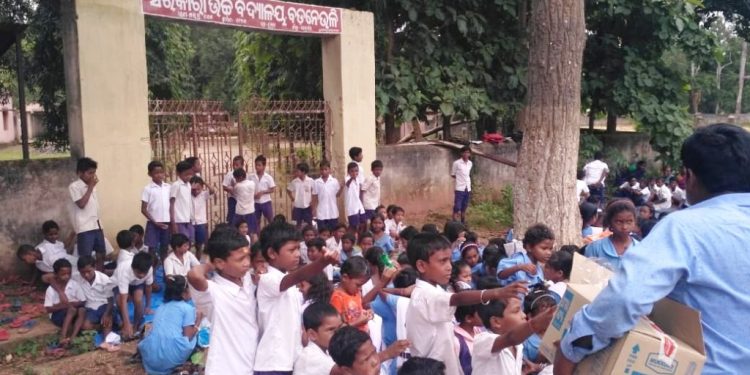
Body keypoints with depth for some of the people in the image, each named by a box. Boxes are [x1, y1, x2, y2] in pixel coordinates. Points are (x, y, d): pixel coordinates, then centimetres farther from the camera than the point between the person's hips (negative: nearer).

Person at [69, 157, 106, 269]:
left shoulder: (91, 186, 13)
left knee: (101, 254, 13)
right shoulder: (74, 186, -9)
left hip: (96, 226, 8)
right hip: (84, 228, -7)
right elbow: (81, 204, -19)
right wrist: (90, 187, -14)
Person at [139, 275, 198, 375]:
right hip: (173, 357, -5)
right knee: (193, 335, 21)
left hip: (151, 358, 5)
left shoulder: (161, 307, 22)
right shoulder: (188, 308, 4)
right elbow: (188, 336, -2)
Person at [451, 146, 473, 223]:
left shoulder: (470, 163, 8)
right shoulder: (456, 163, -8)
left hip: (468, 189, 5)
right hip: (459, 189, -5)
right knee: (457, 209, -5)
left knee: (464, 208, 14)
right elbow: (452, 175, 2)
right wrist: (460, 179, 0)